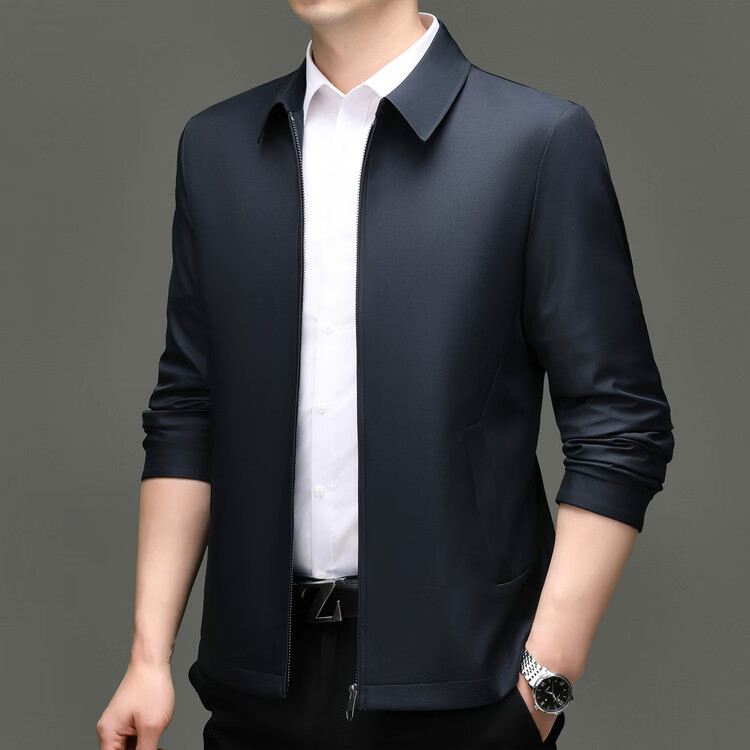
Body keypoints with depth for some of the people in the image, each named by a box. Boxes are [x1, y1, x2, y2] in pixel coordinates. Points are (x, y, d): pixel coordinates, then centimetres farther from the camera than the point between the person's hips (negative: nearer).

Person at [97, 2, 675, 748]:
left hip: (458, 684, -3)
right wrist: (150, 656, 3)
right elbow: (186, 414, 9)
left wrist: (546, 678, -11)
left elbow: (621, 428, -7)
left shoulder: (539, 138, -6)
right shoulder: (215, 144, 7)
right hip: (263, 679, 4)